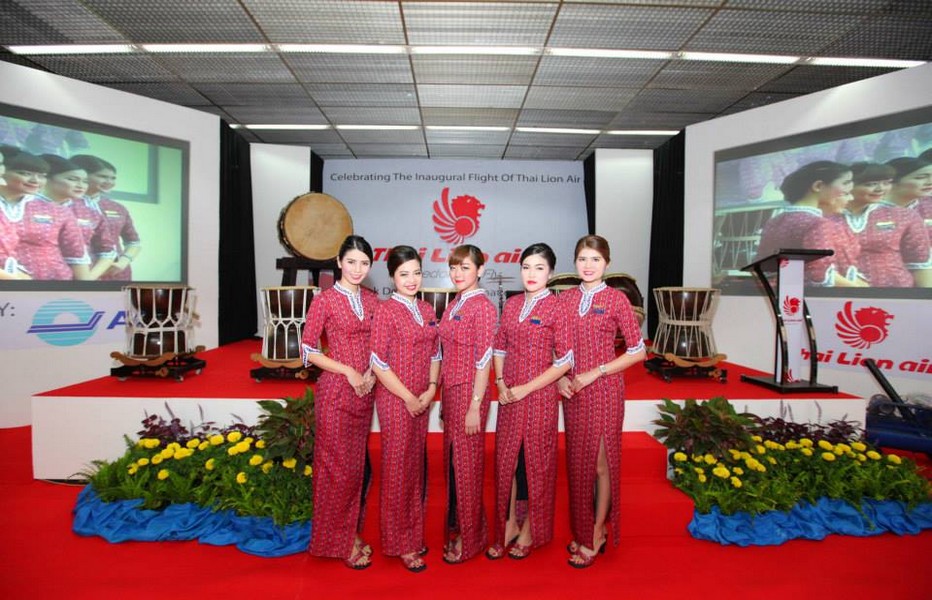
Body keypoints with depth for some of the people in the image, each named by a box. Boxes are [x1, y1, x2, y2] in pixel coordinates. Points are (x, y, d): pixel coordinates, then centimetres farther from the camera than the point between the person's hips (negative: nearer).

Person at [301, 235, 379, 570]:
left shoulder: (372, 300, 8)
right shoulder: (324, 301, -7)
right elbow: (308, 350, -8)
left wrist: (373, 371, -4)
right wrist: (348, 371, -14)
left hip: (365, 391, 5)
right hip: (336, 391, -5)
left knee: (357, 464, 14)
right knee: (338, 466, 3)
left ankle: (351, 533, 31)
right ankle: (338, 541, 20)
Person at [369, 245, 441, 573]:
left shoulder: (427, 310, 8)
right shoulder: (385, 311, -10)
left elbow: (435, 353, 11)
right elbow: (378, 363, -14)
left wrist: (431, 390, -3)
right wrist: (408, 398, -13)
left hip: (423, 400, 6)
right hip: (395, 399, -6)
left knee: (417, 465, 15)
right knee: (397, 468, 5)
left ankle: (413, 533, 32)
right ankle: (400, 543, 22)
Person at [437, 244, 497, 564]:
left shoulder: (483, 306, -12)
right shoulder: (453, 306, 11)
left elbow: (484, 360, -15)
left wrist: (475, 407, -16)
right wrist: (444, 399, 14)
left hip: (469, 393, -7)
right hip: (450, 391, 8)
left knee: (467, 464, 5)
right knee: (452, 460, 16)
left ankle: (468, 538, 23)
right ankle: (456, 527, 33)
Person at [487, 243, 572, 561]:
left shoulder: (555, 308, -9)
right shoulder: (511, 304, 6)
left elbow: (564, 360, -11)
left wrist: (526, 388, -14)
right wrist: (500, 384, -2)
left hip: (539, 395, -5)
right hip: (509, 395, 5)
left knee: (535, 460, 8)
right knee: (506, 458, 12)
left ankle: (530, 532, 27)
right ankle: (509, 525, 30)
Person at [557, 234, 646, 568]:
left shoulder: (616, 299, -6)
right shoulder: (565, 299, 5)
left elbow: (637, 351, -6)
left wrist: (595, 373, -13)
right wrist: (559, 377, -5)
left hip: (604, 389, -4)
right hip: (573, 390, 4)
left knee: (601, 463, 6)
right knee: (578, 462, 13)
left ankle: (595, 537, 22)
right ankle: (583, 530, 31)